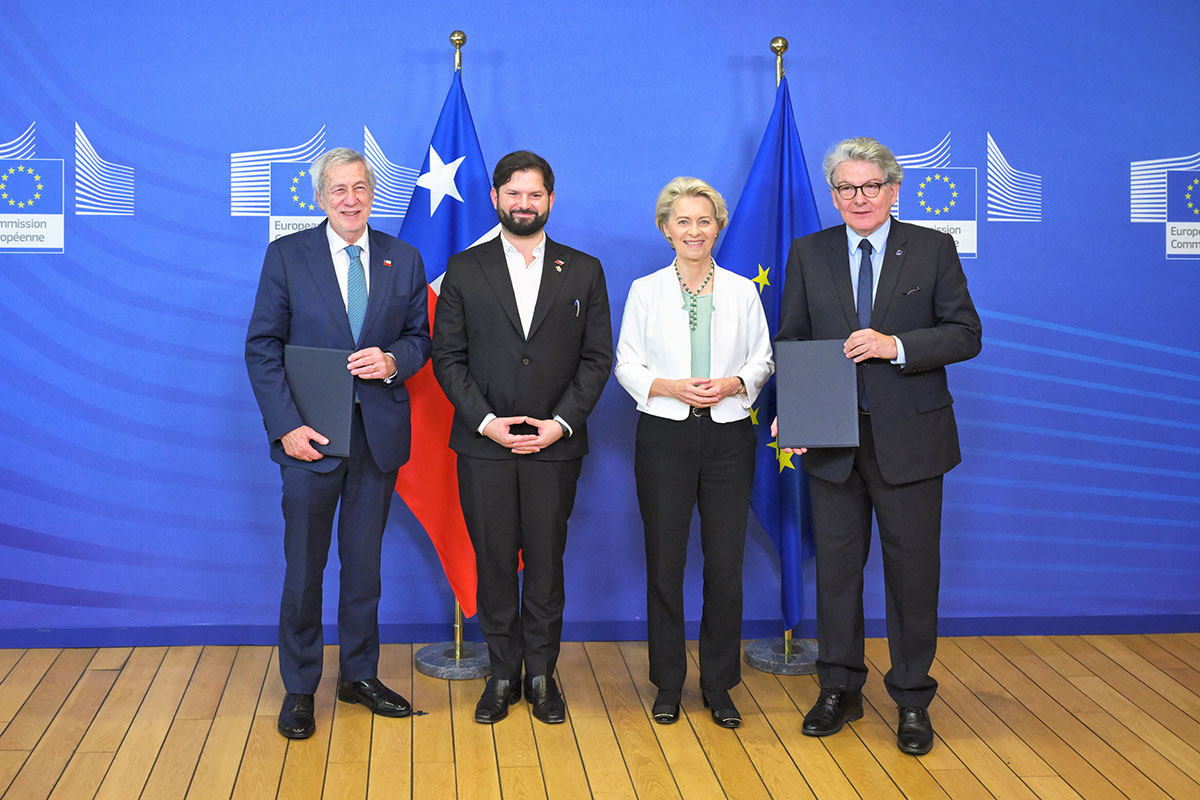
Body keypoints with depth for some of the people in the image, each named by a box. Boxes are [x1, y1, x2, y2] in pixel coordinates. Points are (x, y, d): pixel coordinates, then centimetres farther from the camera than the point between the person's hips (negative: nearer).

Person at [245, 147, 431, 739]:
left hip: (379, 431, 3)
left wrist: (392, 361, -12)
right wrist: (286, 424, -13)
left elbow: (419, 337, 11)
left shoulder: (403, 260, 6)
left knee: (364, 560, 13)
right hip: (311, 435, -2)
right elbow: (262, 347, -4)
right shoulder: (287, 255, -1)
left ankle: (359, 674, 27)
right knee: (304, 566, 5)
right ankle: (299, 688, 18)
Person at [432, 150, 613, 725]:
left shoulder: (583, 272, 7)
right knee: (493, 564, 6)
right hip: (483, 445, 0)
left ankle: (542, 673, 19)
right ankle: (502, 674, 19)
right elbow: (447, 356, 2)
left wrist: (562, 422, -9)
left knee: (546, 563, 5)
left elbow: (596, 358, 3)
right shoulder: (464, 269, 6)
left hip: (555, 446, 0)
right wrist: (485, 420, -10)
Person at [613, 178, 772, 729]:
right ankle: (668, 684, 17)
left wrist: (733, 384, -10)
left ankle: (719, 685, 15)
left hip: (728, 435, 1)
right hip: (665, 436, -1)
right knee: (664, 563, 3)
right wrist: (669, 387, -12)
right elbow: (626, 364, 5)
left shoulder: (742, 291, 8)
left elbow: (763, 359, 10)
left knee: (726, 564, 1)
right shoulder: (645, 291, 5)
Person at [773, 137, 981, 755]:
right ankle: (839, 690, 24)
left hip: (909, 435, -2)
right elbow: (789, 341, 7)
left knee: (913, 569, 5)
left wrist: (898, 346, -19)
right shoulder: (808, 253, 7)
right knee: (836, 565, 10)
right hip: (833, 437, 2)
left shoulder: (933, 250, 1)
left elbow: (966, 334, -3)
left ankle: (912, 700, 19)